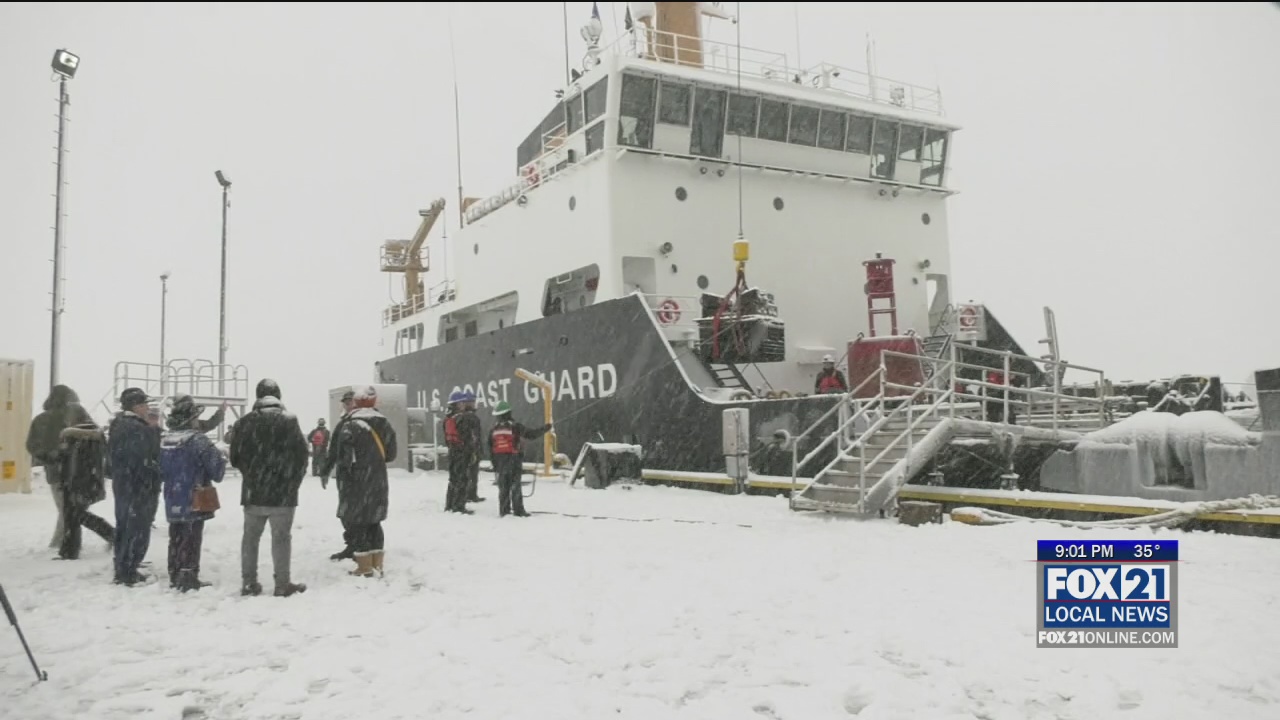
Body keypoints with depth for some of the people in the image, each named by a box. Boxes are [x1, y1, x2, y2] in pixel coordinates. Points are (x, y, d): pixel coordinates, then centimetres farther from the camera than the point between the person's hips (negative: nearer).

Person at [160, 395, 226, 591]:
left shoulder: (164, 439, 4)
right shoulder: (198, 440, -17)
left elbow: (160, 470, 11)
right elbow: (216, 465, -18)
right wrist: (216, 475, 2)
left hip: (172, 500, 7)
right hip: (194, 501, -7)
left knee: (176, 539, 17)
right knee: (192, 540, 2)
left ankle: (175, 577, 25)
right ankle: (189, 579, 5)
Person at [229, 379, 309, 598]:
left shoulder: (245, 422, 1)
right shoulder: (289, 421, -9)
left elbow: (235, 457, 6)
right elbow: (302, 454, -7)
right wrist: (294, 481, 7)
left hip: (253, 491, 3)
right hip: (283, 492, -3)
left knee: (250, 537, 13)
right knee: (281, 538, 2)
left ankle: (249, 582, 17)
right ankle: (283, 584, 5)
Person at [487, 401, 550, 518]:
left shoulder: (493, 430, 7)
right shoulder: (515, 427, -10)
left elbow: (490, 449, 10)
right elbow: (531, 433, -10)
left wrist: (495, 465, 16)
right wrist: (545, 429, 3)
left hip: (500, 463, 4)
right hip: (513, 461, -4)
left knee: (503, 487, 10)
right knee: (515, 486, -1)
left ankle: (504, 511, 11)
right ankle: (518, 510, -2)